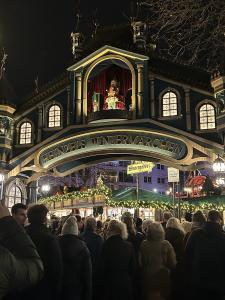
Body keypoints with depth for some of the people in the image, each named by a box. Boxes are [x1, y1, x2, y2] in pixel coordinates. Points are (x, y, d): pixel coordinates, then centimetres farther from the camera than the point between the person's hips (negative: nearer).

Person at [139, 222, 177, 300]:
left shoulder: (143, 245, -13)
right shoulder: (166, 244, -14)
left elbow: (140, 262, -4)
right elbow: (173, 263, -9)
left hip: (147, 279, 1)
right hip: (163, 278, -1)